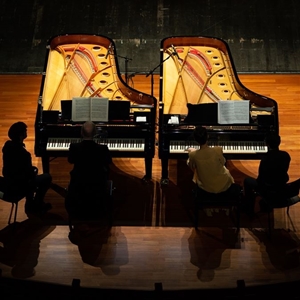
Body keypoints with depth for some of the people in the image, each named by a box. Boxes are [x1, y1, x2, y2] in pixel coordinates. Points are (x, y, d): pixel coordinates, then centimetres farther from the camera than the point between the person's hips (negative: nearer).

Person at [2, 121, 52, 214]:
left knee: (31, 176, 33)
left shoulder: (7, 145, -4)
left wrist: (30, 168, 7)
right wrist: (33, 172, 3)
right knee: (47, 177, 10)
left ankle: (30, 206, 38)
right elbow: (30, 174, -19)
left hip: (8, 182, 8)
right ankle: (37, 206, 24)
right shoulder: (24, 153, -30)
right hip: (18, 185, -8)